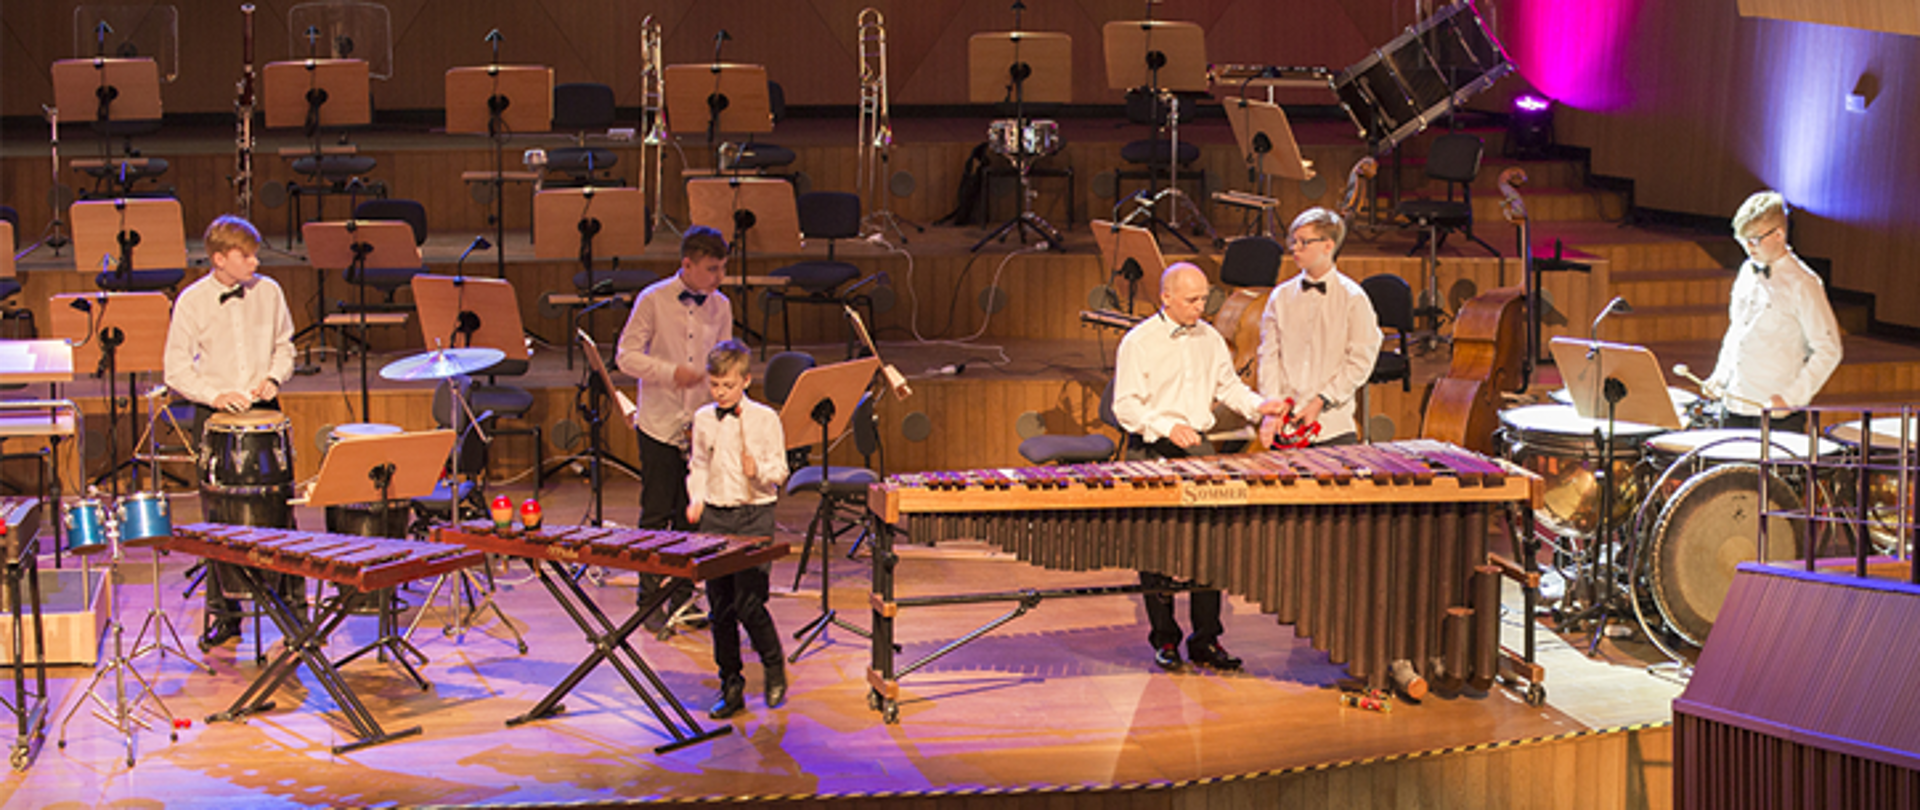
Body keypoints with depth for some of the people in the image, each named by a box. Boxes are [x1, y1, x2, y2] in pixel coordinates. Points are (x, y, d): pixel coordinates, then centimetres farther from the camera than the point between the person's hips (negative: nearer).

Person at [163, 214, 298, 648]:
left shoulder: (268, 292, 2)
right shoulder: (192, 302, -6)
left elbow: (284, 346, 14)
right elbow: (176, 369, -5)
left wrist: (274, 377, -5)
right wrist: (216, 395, -19)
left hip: (264, 411, 2)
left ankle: (294, 601, 14)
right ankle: (223, 613, 13)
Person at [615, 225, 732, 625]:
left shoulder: (720, 307, 6)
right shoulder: (653, 301, -6)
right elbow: (626, 355, -5)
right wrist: (671, 372, -18)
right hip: (660, 424, -3)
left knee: (692, 517, 8)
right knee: (656, 514, 1)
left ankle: (682, 597, 17)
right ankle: (650, 601, 9)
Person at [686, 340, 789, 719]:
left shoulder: (765, 419, -3)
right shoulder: (703, 419, 8)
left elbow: (779, 471, -1)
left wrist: (759, 470, -21)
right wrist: (696, 500, 4)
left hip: (754, 516, -4)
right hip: (713, 517, 4)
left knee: (748, 603, -11)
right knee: (720, 608, 5)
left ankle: (774, 666, 15)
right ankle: (731, 687, 15)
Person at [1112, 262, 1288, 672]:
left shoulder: (1210, 339, 9)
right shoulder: (1138, 342, -7)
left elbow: (1228, 385, 20)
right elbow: (1125, 405, -11)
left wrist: (1258, 405, 0)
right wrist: (1167, 426, -24)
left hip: (1198, 447, 5)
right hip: (1151, 453, -5)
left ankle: (1206, 640, 10)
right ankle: (1164, 640, 11)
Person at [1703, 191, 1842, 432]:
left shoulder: (1802, 284, -11)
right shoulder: (1747, 272, 10)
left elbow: (1828, 351, -12)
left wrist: (1791, 397, -18)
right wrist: (1719, 377, 10)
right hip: (1737, 408, 6)